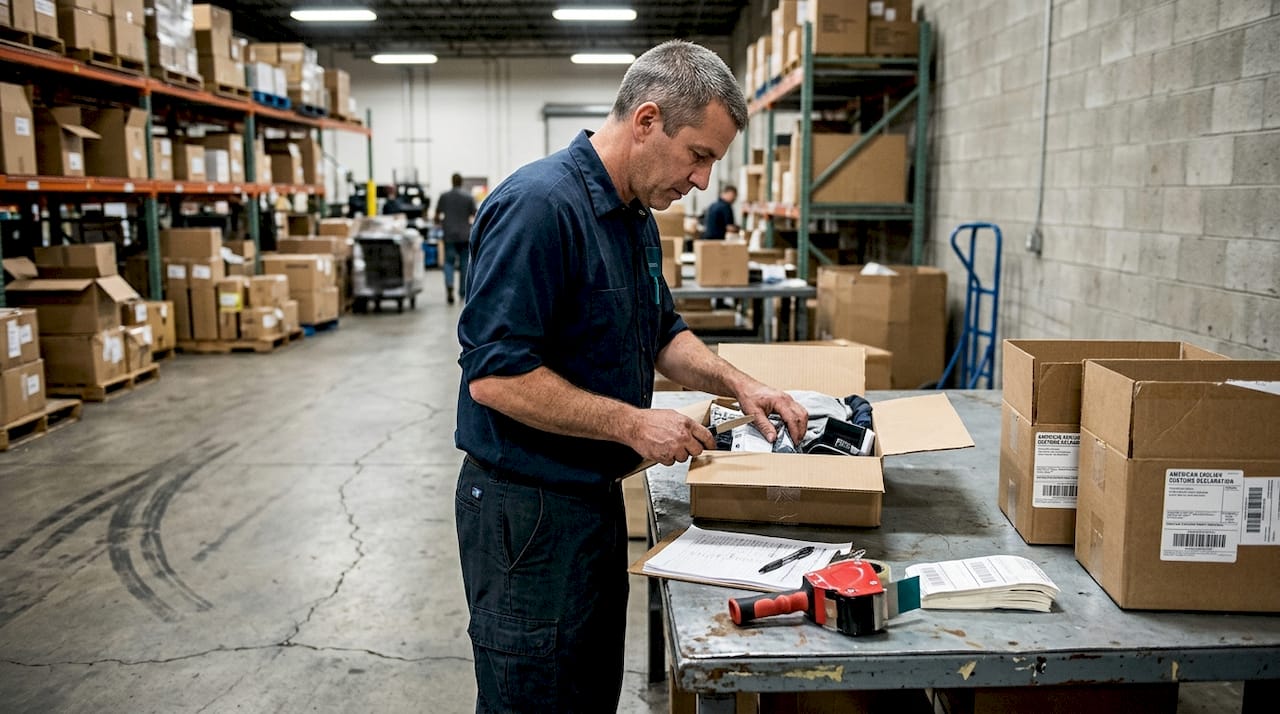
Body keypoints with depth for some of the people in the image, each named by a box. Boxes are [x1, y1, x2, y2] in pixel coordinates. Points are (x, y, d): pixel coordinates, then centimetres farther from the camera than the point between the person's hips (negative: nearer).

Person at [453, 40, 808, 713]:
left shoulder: (636, 215, 8)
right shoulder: (539, 204, -23)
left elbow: (662, 331, 19)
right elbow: (495, 375, -27)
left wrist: (737, 382, 2)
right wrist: (633, 423, -22)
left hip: (596, 497, 9)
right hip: (528, 509, -9)